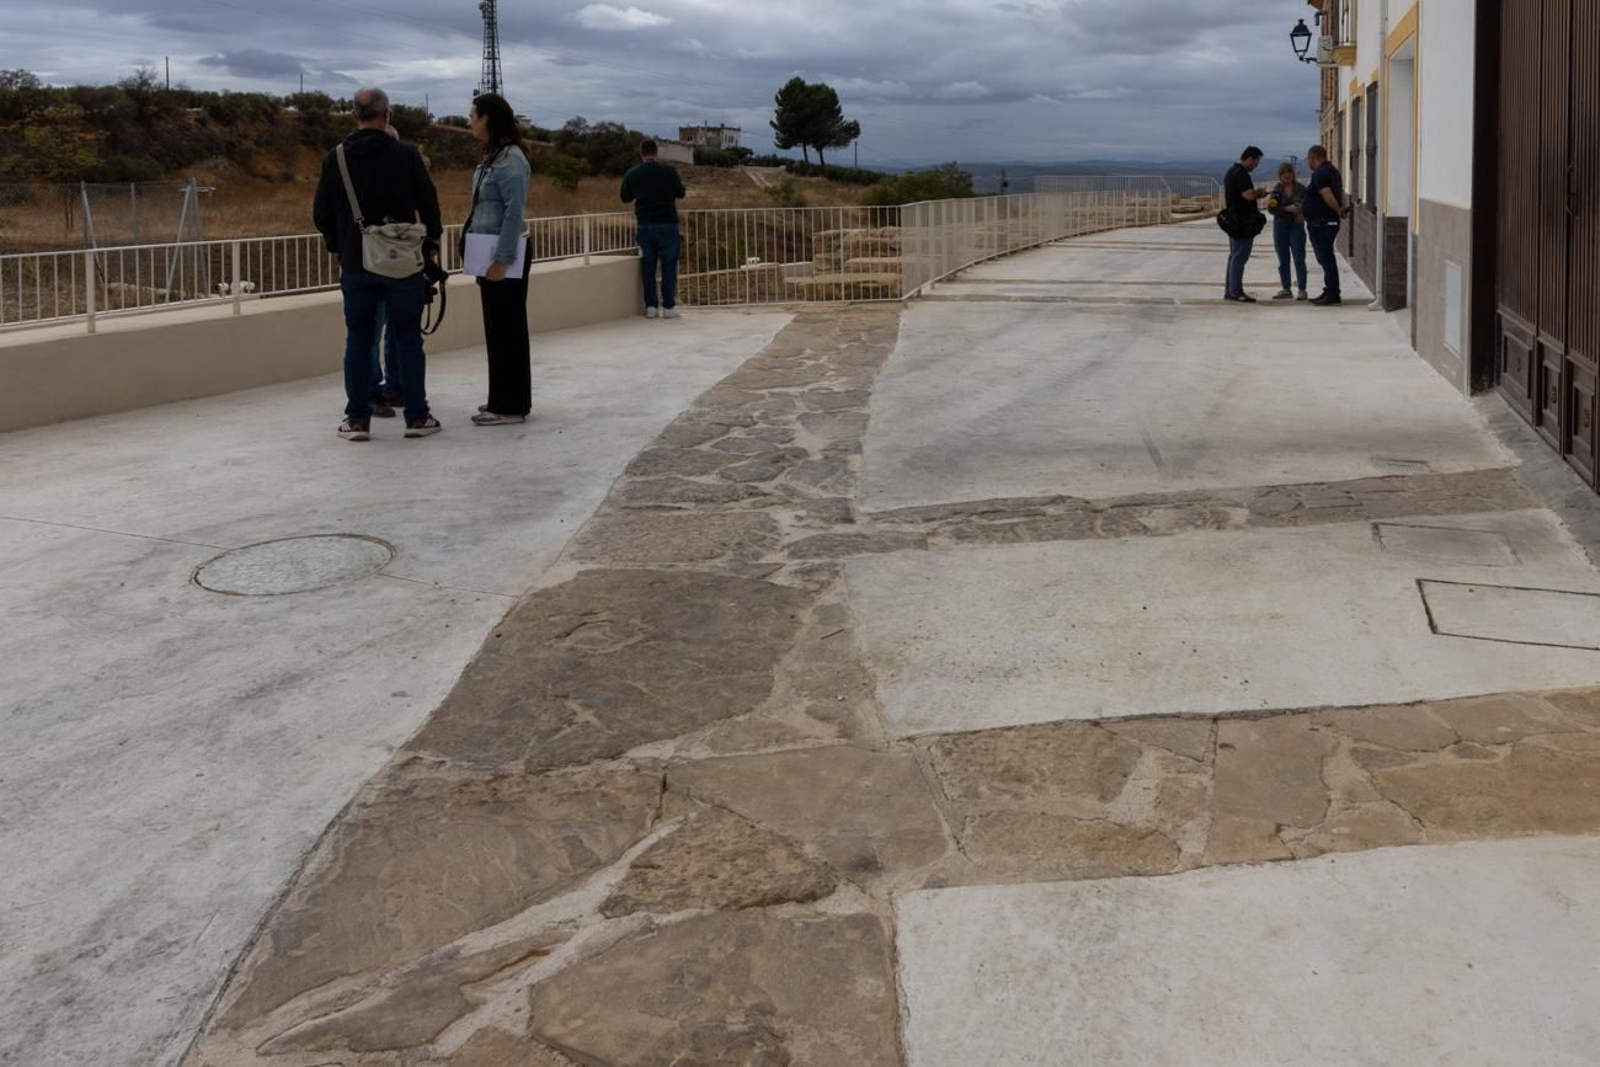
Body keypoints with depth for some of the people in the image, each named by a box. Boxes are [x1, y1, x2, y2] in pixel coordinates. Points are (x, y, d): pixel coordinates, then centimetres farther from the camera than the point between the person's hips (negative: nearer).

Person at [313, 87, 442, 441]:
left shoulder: (335, 159, 1)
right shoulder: (405, 154, -6)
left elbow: (321, 213, 5)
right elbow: (428, 203, -3)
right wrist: (431, 242, 12)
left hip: (355, 265, 2)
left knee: (358, 340, 7)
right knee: (407, 338, 5)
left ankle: (357, 420, 6)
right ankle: (417, 416, 6)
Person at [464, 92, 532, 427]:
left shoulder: (510, 159, -15)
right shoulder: (491, 157, 13)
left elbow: (515, 211, -20)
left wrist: (501, 260, -22)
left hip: (505, 256, -9)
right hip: (491, 253, 9)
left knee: (506, 328, -5)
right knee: (498, 328, 14)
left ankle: (510, 406, 1)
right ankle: (505, 399, 23)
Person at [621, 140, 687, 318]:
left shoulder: (632, 174, 2)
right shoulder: (668, 171, -5)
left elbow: (625, 198, 15)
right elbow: (681, 194, 6)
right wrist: (679, 181, 25)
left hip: (645, 225, 2)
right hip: (667, 224, -2)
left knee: (648, 266, 8)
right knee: (669, 266, 3)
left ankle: (651, 306, 5)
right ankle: (668, 306, 0)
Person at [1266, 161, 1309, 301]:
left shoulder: (1301, 189, 2)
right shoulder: (1276, 190, 5)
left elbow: (1306, 205, -3)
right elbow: (1271, 208, -5)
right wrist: (1288, 209, -17)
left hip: (1296, 226, -2)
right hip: (1280, 226, 2)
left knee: (1299, 259, -7)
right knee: (1283, 260, 7)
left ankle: (1302, 290, -6)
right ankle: (1286, 289, 14)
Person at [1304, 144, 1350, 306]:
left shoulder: (1320, 174, -16)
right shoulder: (1332, 170, 18)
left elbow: (1328, 196, -26)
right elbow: (1340, 194, 22)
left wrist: (1338, 211, -14)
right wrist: (1341, 209, 9)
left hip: (1321, 222, -10)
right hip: (1330, 221, 10)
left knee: (1326, 258, -7)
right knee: (1326, 258, 16)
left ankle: (1332, 296, -6)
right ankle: (1330, 293, 22)